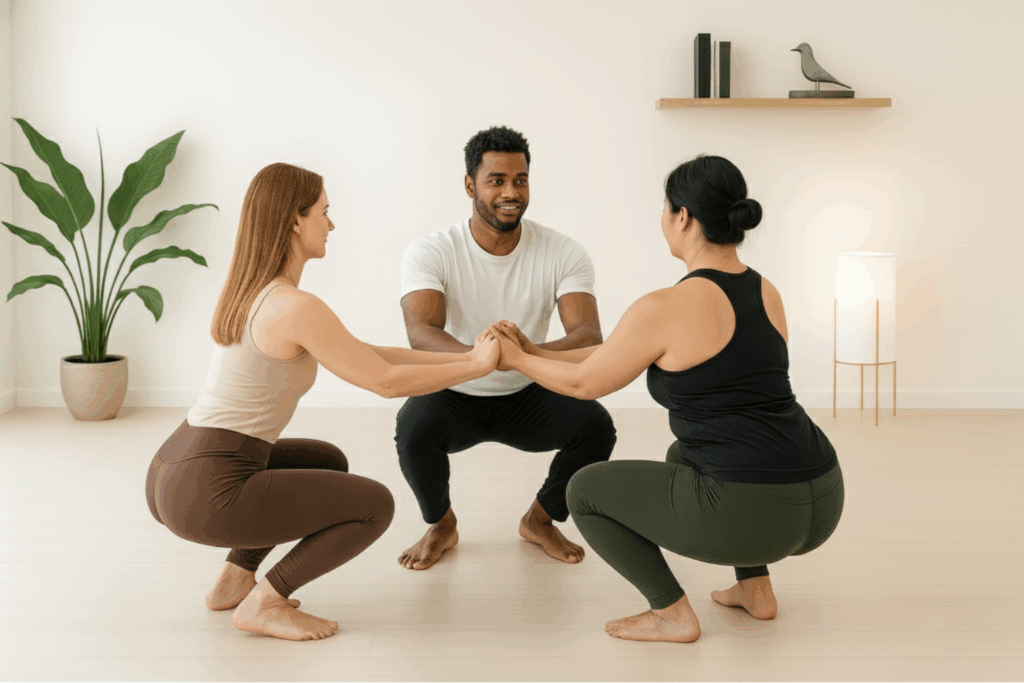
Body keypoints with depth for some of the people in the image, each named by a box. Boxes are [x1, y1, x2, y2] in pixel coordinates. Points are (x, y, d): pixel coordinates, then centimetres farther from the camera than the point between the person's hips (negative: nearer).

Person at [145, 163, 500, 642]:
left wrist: (462, 356, 13)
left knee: (328, 462, 28)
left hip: (172, 473, 9)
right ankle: (262, 604, 3)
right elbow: (386, 381, -12)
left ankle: (235, 579, 21)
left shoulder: (250, 292, 12)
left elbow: (361, 354, 15)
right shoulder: (297, 307, -18)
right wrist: (478, 366, 1)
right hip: (210, 495, -9)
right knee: (375, 505, 1)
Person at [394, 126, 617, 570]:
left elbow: (589, 335, -26)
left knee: (595, 425, -26)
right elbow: (419, 332, -33)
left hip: (526, 396, 2)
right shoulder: (429, 253, -17)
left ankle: (539, 520, 4)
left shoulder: (564, 254, -13)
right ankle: (441, 525, 0)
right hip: (453, 395, -1)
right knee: (413, 430, -34)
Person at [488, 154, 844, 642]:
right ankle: (755, 588, 29)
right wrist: (537, 352, 25)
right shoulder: (768, 294, 12)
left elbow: (585, 383, 5)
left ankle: (672, 614, 9)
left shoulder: (665, 309, -12)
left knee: (585, 489, 14)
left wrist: (517, 360, 23)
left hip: (748, 516, -7)